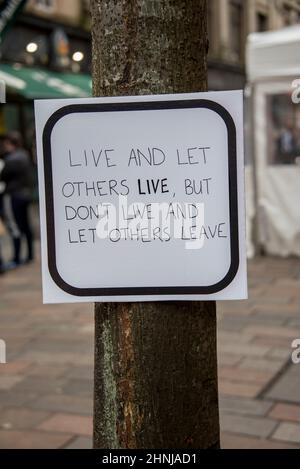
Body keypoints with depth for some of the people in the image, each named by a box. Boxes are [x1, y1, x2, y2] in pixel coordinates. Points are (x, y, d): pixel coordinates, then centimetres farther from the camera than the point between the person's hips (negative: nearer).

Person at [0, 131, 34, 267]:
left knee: (14, 227, -4)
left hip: (13, 196, -9)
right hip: (26, 194, 9)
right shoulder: (24, 155, 9)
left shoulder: (12, 159, -20)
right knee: (25, 225, 15)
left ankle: (16, 258, 0)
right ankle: (30, 254, 23)